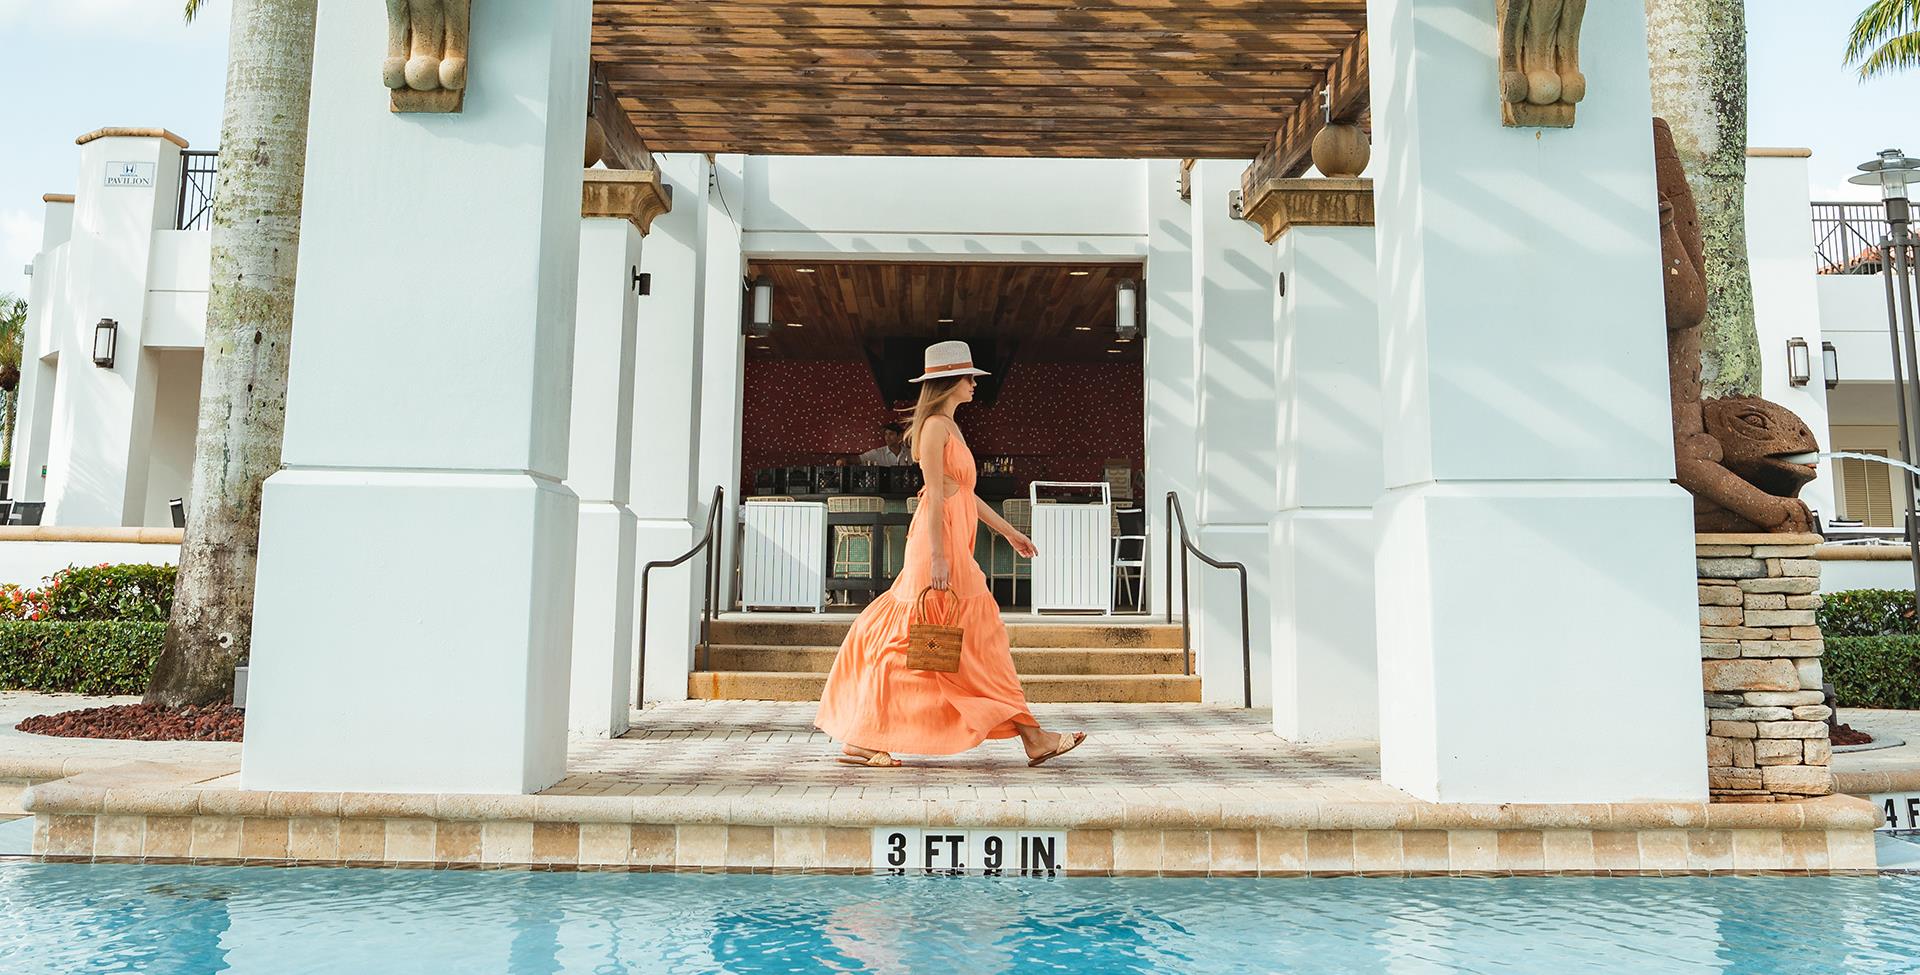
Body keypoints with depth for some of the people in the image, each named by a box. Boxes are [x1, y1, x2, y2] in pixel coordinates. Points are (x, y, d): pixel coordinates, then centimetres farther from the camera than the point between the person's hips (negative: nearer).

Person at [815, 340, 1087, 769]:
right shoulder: (935, 426, -11)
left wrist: (1009, 531, 25)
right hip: (940, 545, -10)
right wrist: (938, 557, -23)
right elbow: (935, 496, -18)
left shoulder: (948, 426, 19)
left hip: (954, 548, 10)